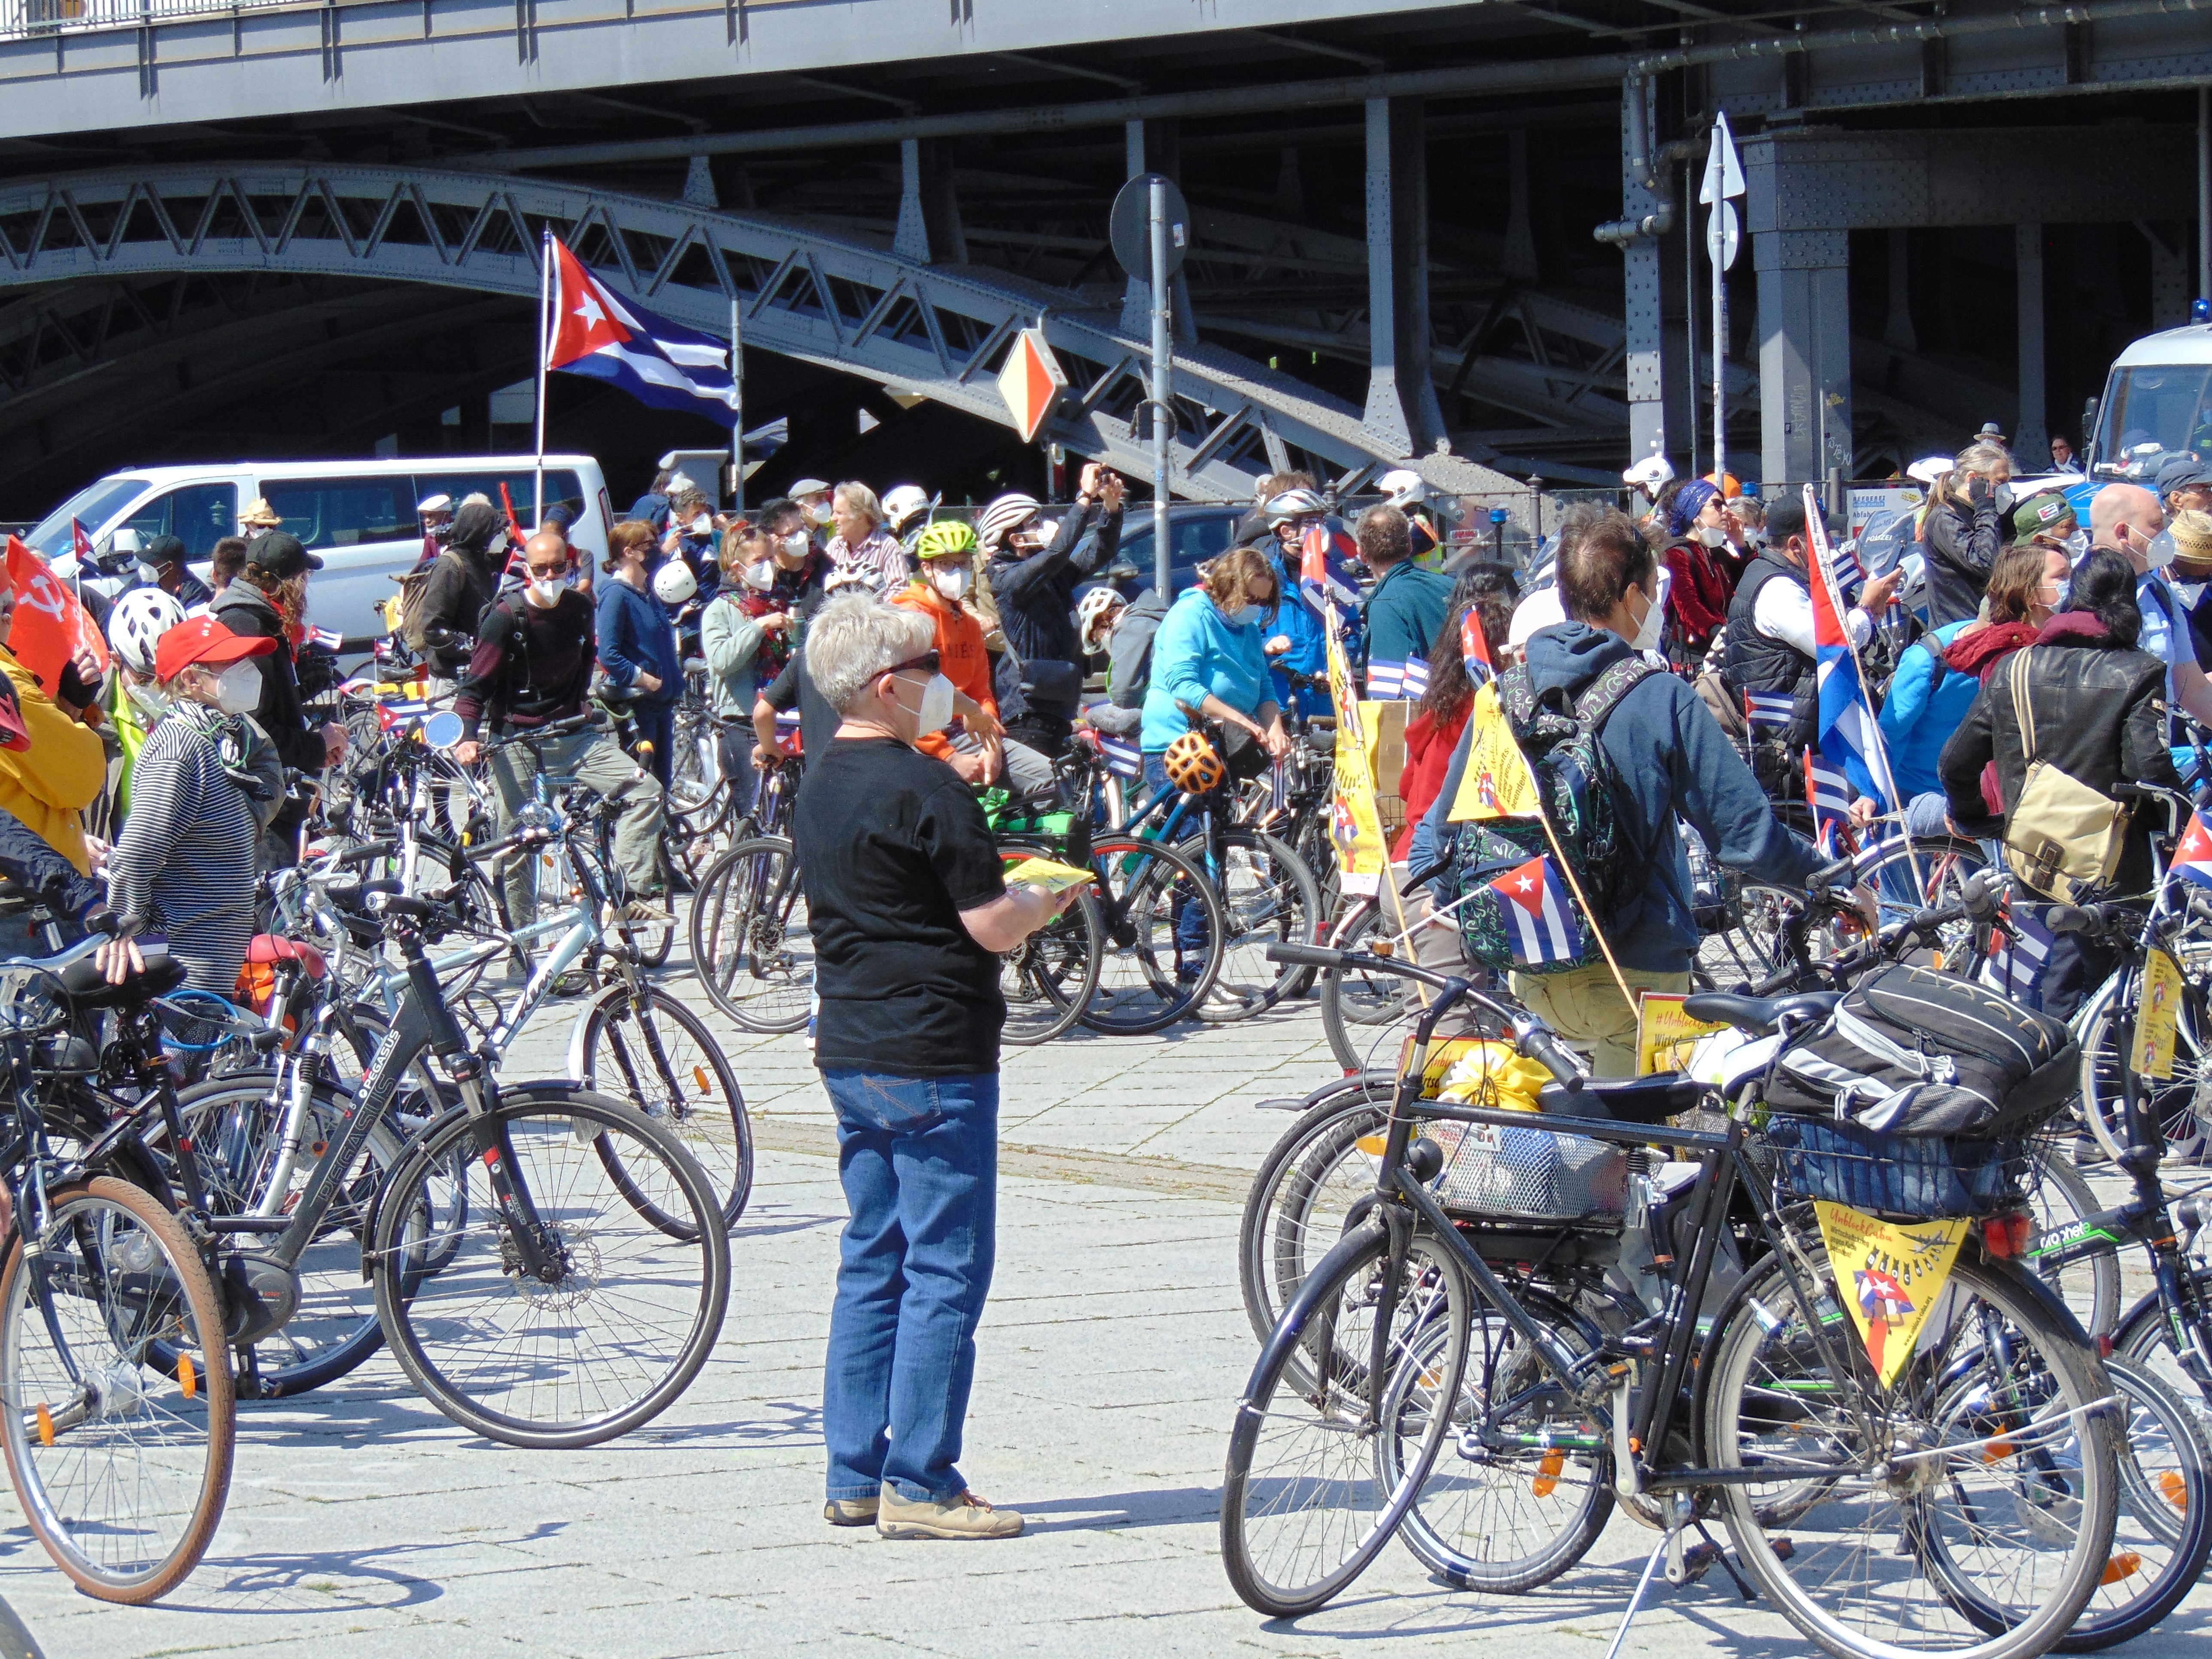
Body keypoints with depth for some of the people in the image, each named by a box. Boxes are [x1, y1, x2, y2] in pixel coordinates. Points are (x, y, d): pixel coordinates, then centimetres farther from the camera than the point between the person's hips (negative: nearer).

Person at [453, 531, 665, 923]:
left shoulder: (580, 609, 4)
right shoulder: (506, 618, -11)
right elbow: (476, 684, -12)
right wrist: (468, 736, -25)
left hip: (572, 735, 4)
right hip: (517, 741, -4)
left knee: (645, 791, -13)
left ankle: (632, 897, -13)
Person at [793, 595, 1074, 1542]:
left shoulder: (821, 785, 11)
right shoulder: (924, 789, -16)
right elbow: (992, 926, -16)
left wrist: (1009, 895, 19)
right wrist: (1048, 899, 4)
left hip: (850, 1054, 9)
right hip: (934, 1057, -9)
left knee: (871, 1266, 13)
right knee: (945, 1270, -4)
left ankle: (854, 1477, 15)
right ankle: (919, 1485, -4)